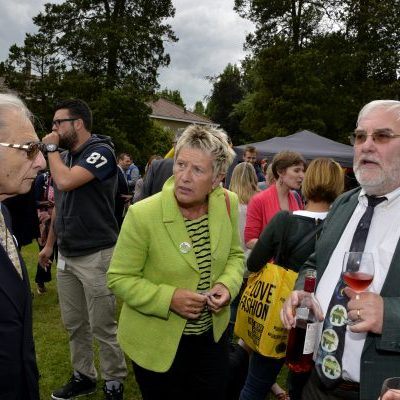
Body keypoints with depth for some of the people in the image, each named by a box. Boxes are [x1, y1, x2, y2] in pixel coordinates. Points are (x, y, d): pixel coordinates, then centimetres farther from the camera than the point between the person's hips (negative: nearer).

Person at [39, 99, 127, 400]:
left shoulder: (101, 151, -12)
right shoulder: (65, 156, 11)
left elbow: (65, 182, -27)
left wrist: (51, 148, -11)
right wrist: (50, 244, 20)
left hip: (96, 255, -7)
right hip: (67, 256, 8)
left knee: (103, 327, 2)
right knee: (74, 324, 16)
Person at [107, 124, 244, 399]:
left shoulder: (228, 203, -9)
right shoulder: (142, 214, -23)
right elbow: (119, 278, -15)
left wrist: (227, 284, -14)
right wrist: (168, 298, -27)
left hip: (213, 335, 4)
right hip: (157, 343, -4)